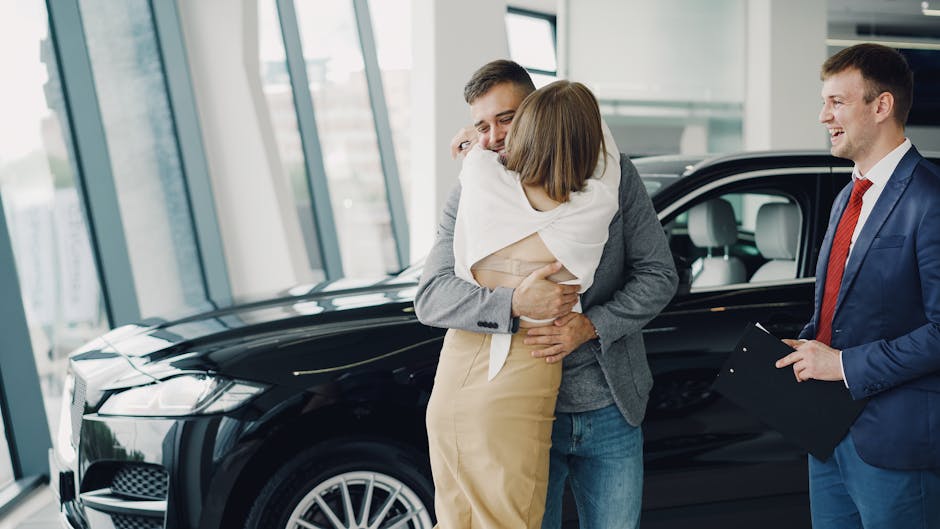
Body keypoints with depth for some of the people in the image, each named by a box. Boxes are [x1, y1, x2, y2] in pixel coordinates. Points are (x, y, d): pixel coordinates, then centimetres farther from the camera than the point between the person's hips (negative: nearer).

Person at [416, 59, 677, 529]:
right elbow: (430, 297, -13)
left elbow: (659, 275, -2)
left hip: (610, 411, 1)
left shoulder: (612, 174, -3)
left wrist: (589, 326, -18)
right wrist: (515, 304, -30)